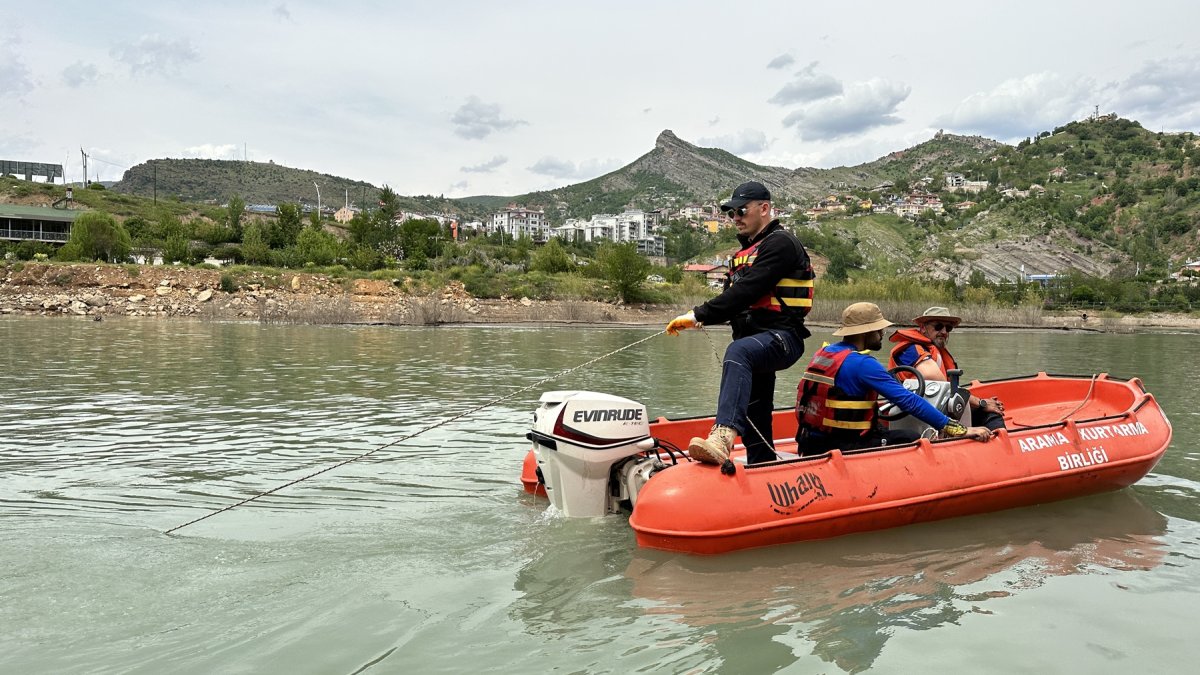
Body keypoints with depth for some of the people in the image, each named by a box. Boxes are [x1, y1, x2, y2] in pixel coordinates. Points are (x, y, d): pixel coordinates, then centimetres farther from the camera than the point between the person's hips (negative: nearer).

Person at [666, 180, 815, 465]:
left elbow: (746, 291, -19)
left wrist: (699, 314, -21)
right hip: (756, 341, 10)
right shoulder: (746, 251, 24)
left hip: (781, 337, -10)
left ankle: (722, 437, -57)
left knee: (738, 352, -39)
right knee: (754, 418, 13)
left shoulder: (780, 243, -6)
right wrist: (701, 319, -5)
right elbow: (732, 295, 16)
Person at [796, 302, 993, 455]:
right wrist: (960, 430, -18)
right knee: (915, 441, -5)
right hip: (841, 447, -9)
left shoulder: (824, 352, 11)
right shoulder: (862, 363, -16)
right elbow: (909, 401, -20)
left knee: (882, 430, 26)